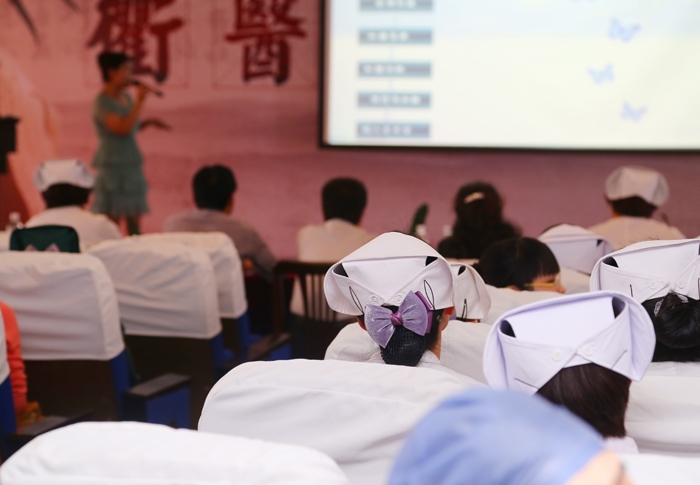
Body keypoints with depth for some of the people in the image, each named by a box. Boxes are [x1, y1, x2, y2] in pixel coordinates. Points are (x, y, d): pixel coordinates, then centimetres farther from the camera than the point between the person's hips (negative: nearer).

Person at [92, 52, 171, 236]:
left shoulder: (125, 97, 11)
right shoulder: (103, 101, -12)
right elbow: (122, 129, -24)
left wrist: (149, 122, 7)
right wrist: (139, 101, -17)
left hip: (132, 164, 8)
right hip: (113, 166, -8)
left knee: (135, 220, 8)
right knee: (113, 220, -7)